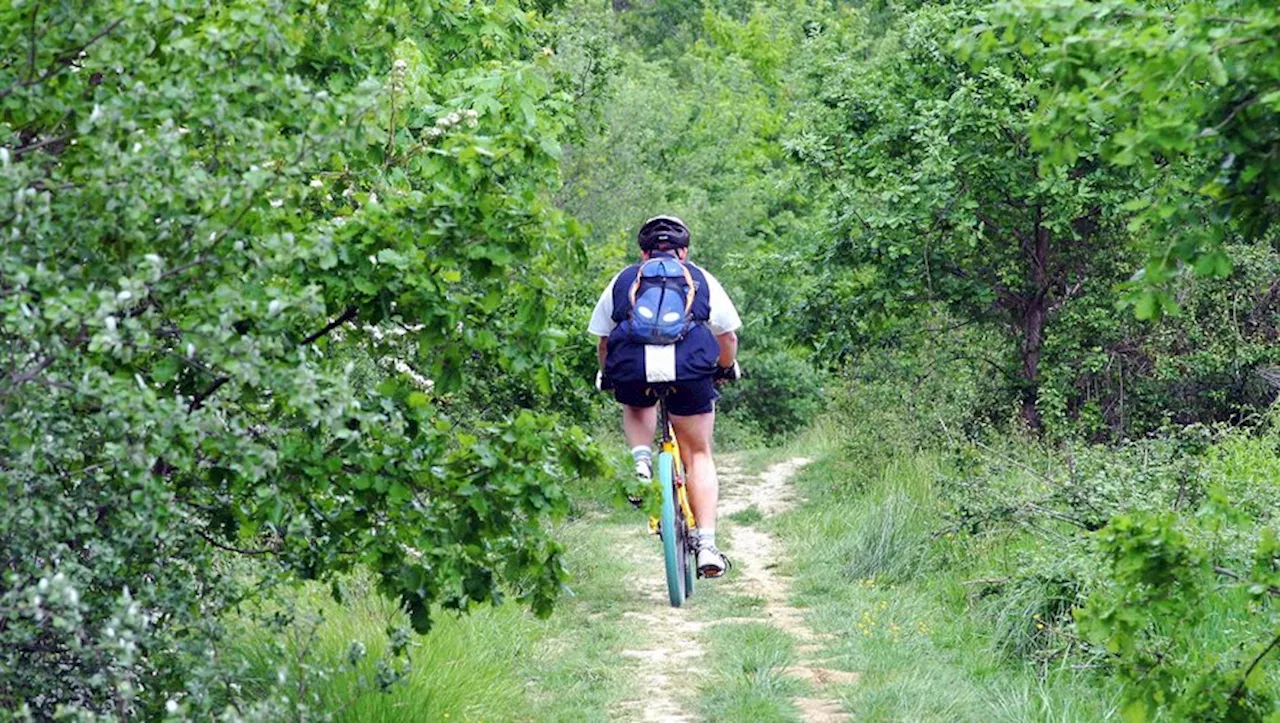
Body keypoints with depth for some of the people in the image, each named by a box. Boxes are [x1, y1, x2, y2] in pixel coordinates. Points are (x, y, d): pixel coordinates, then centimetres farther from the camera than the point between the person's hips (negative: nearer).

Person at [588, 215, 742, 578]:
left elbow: (603, 340, 26)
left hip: (632, 368, 1)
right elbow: (728, 336, 24)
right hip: (689, 369, 0)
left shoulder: (623, 280, 26)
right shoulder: (701, 279, 25)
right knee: (698, 455, 14)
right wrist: (727, 369, 43)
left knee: (637, 408, 36)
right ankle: (707, 545, 4)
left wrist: (606, 376, 44)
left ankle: (642, 460, 8)